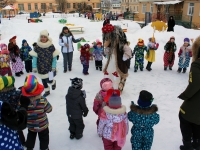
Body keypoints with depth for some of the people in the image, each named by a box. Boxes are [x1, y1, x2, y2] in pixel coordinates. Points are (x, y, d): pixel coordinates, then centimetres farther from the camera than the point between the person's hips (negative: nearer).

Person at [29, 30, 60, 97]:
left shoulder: (51, 46, -10)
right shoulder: (37, 47, -7)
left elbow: (54, 57, -5)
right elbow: (34, 57, -5)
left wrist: (53, 66, -7)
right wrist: (34, 67, -9)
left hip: (49, 67, -2)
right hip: (41, 67, 2)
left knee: (48, 80, -8)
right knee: (43, 80, 13)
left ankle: (53, 82, 28)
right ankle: (47, 91, 38)